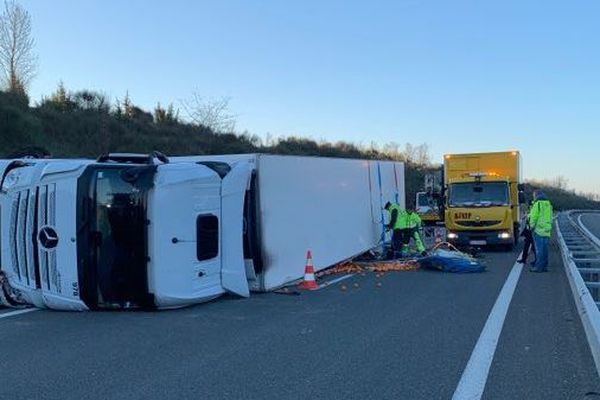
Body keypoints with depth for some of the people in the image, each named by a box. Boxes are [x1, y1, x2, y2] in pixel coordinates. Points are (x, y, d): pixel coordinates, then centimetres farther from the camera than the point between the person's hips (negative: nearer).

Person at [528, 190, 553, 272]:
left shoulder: (537, 204, -11)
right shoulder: (548, 204, 13)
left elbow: (533, 217, -13)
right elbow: (550, 217, 15)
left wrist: (531, 226, 0)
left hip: (539, 229, -7)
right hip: (547, 230, 7)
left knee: (539, 249, -4)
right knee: (544, 249, 11)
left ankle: (539, 267, -3)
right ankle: (544, 266, 15)